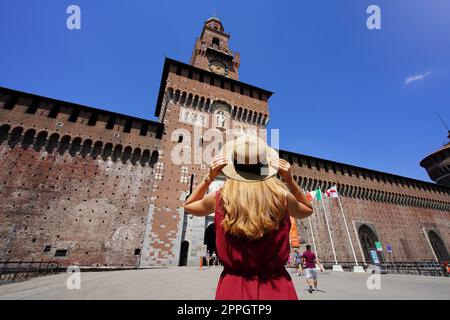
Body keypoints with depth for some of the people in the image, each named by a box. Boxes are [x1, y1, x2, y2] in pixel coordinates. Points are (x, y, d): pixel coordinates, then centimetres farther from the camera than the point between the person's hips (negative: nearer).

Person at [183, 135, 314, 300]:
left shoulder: (220, 198, -13)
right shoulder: (282, 197, -13)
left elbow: (188, 205, 10)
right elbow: (308, 209, 12)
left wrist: (208, 177, 1)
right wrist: (289, 179, 2)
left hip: (233, 287, 0)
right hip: (277, 287, 1)